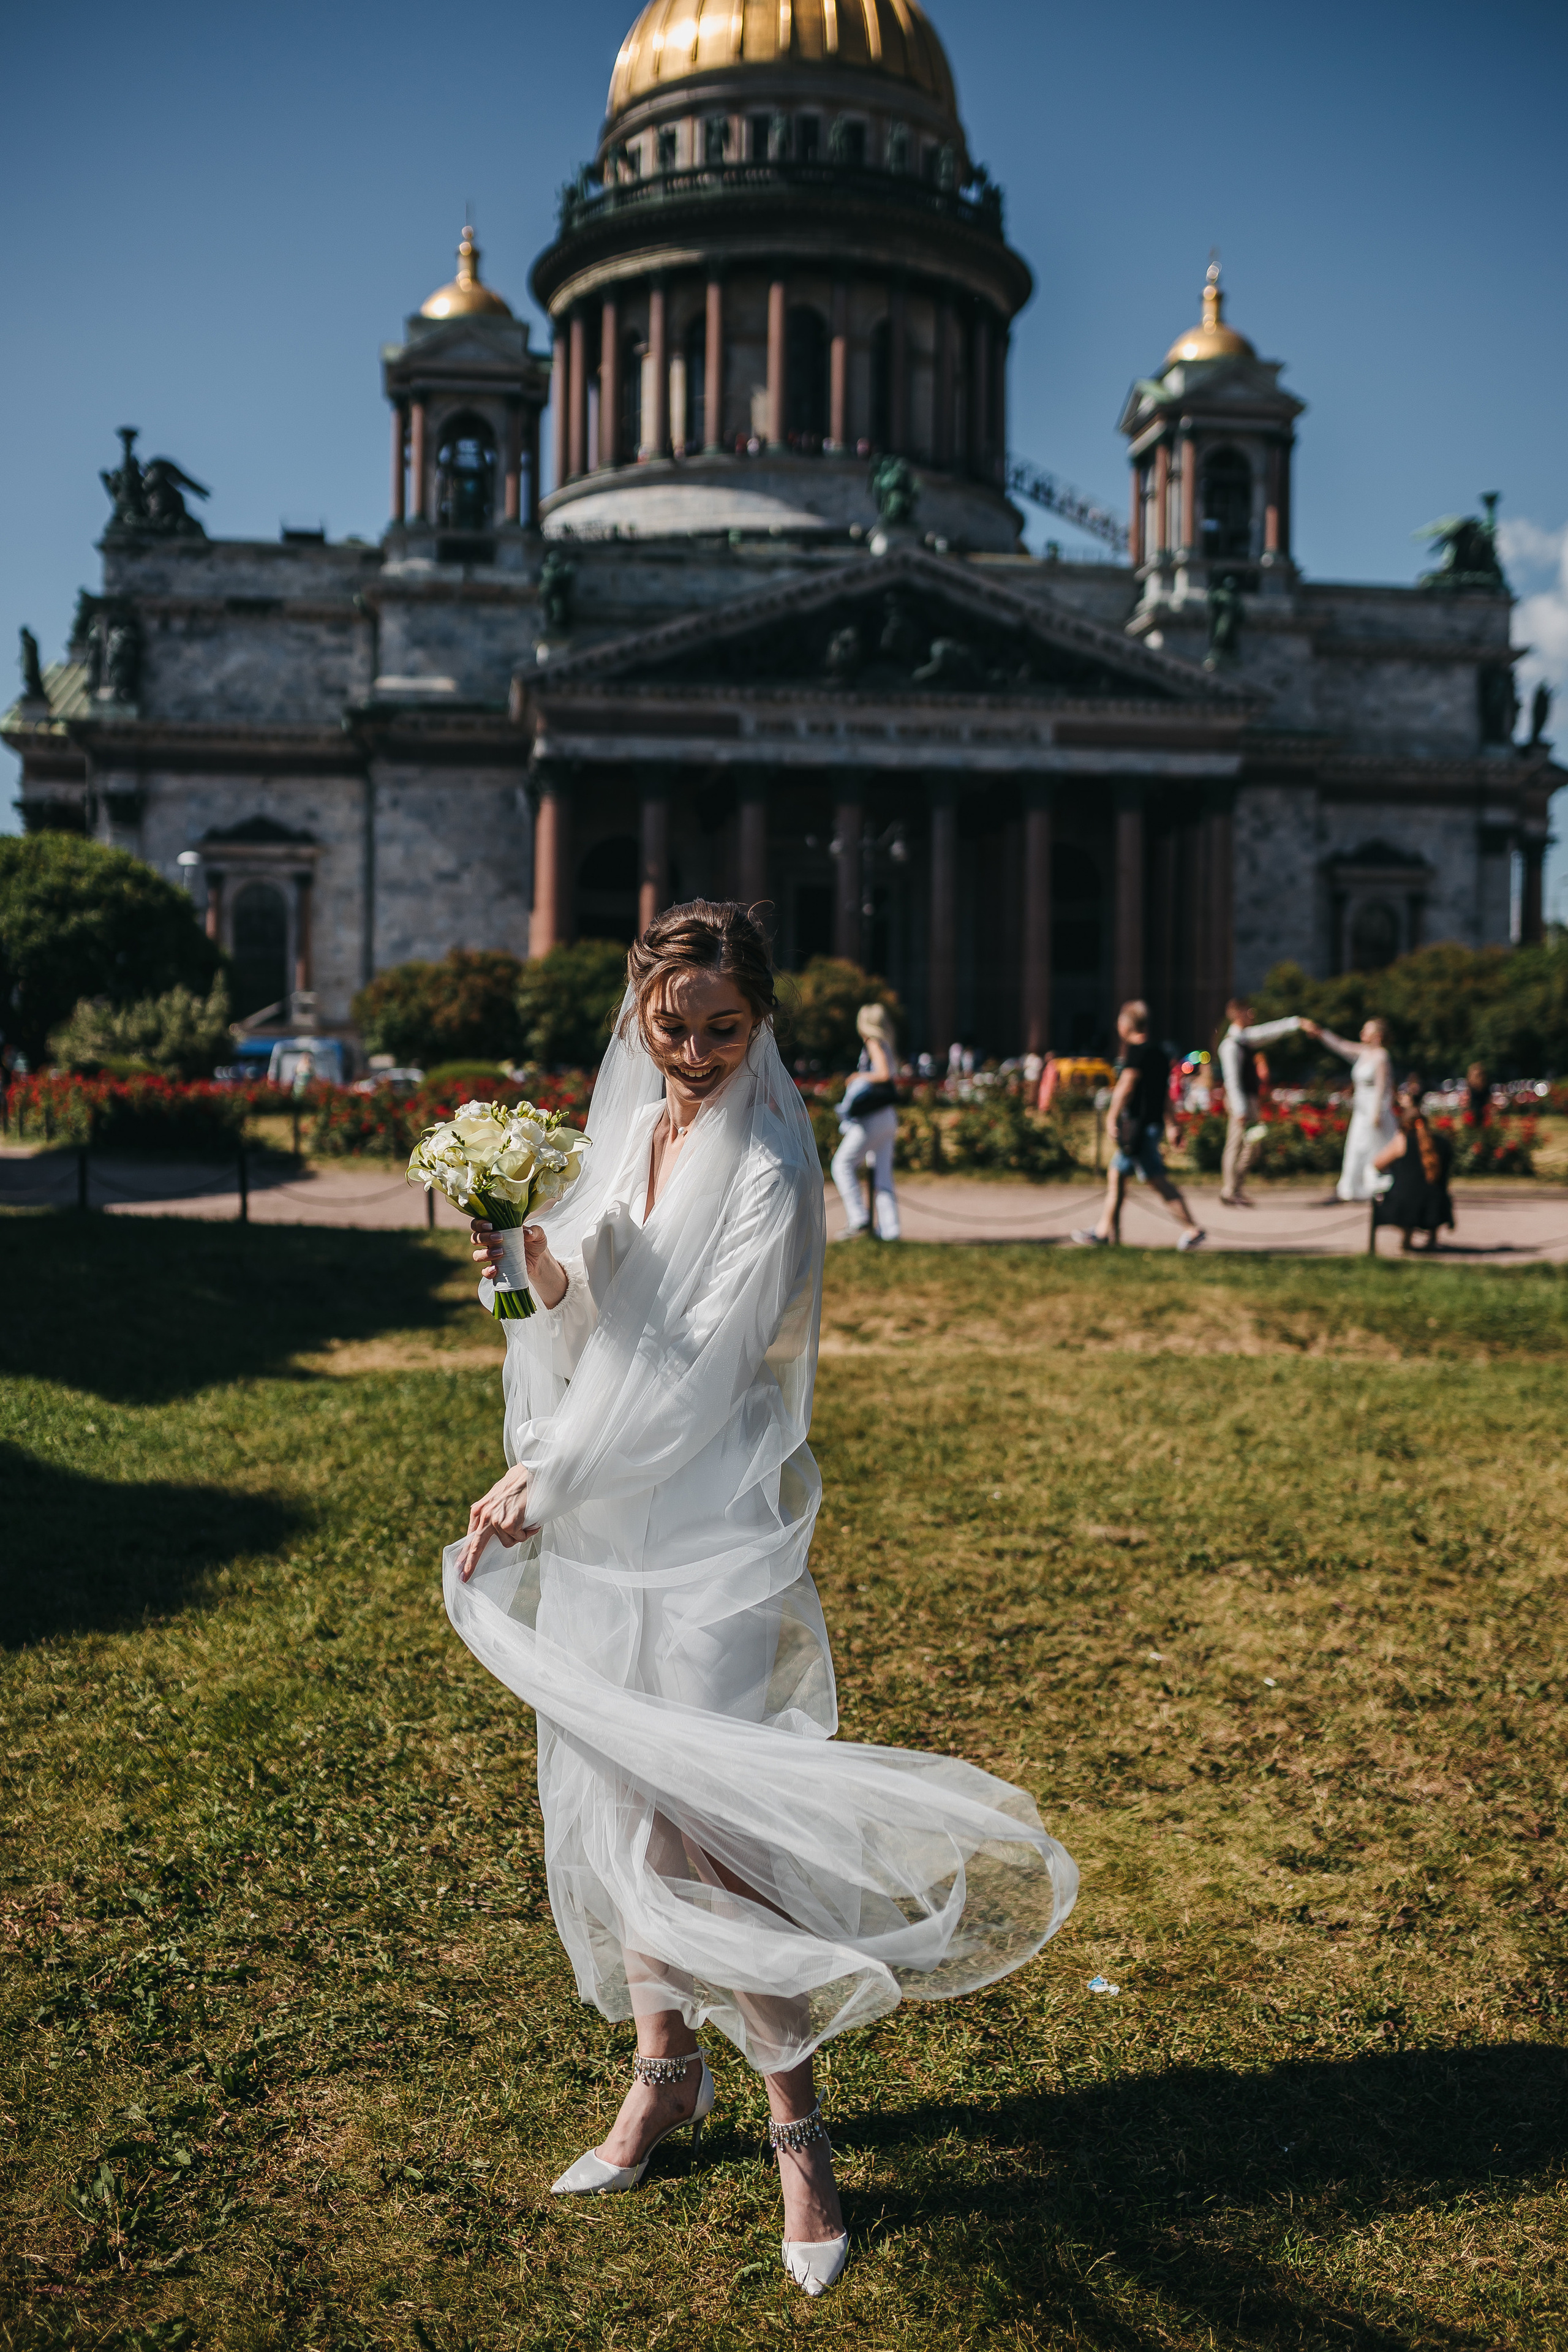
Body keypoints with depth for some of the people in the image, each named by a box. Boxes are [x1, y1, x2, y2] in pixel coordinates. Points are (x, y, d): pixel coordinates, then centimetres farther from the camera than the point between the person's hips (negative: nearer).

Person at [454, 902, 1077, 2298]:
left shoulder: (771, 1165, -13)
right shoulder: (630, 1132, 9)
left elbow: (704, 1365, -16)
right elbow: (598, 1328, 11)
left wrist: (544, 1477, -13)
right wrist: (540, 1267, -12)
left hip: (713, 1525, -7)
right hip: (601, 1516, 7)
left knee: (700, 1829, -8)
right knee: (615, 1805, 14)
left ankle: (797, 2123, 9)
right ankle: (665, 2069, 32)